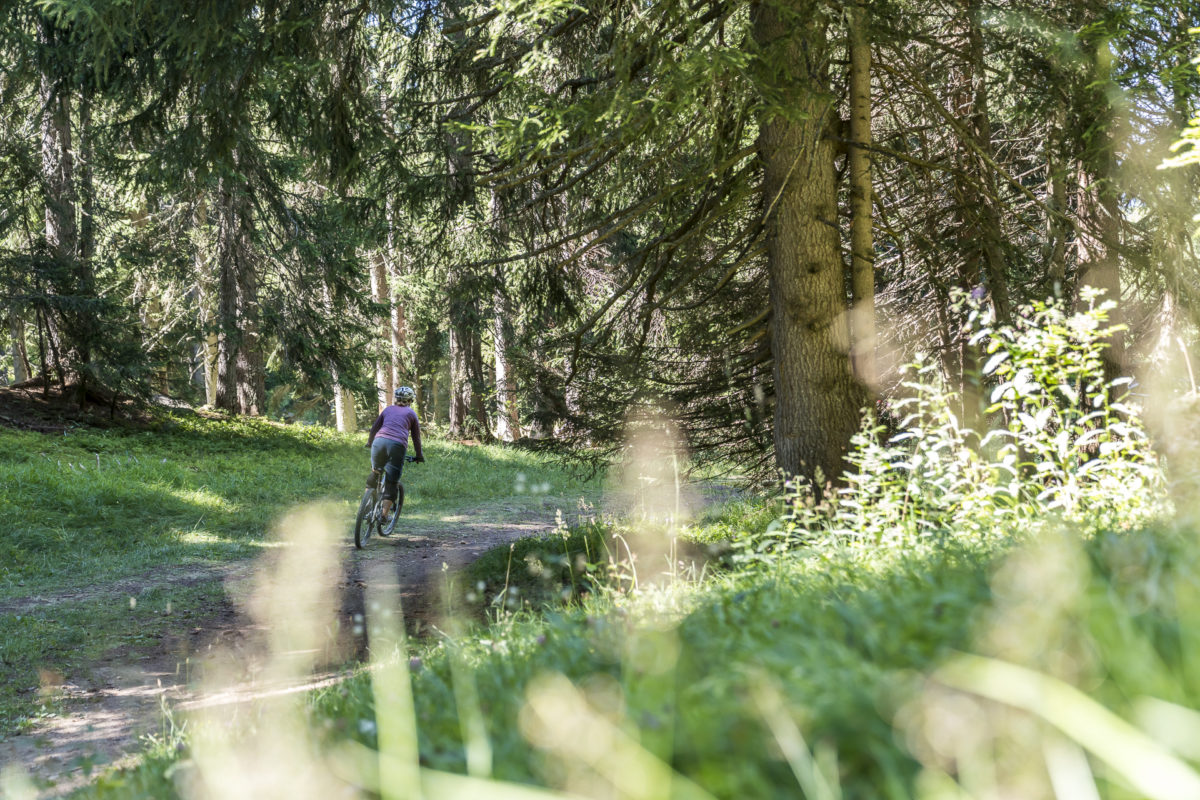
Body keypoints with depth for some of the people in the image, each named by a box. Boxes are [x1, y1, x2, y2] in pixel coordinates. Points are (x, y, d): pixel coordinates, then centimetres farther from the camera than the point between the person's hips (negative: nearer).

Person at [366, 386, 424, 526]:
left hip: (379, 441, 3)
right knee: (391, 482, 3)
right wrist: (419, 456, 32)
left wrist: (369, 443, 48)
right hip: (398, 445, -3)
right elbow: (416, 437, 20)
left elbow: (374, 428, 31)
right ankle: (385, 513, -4)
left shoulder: (388, 410, 26)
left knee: (375, 473, 24)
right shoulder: (411, 413, 19)